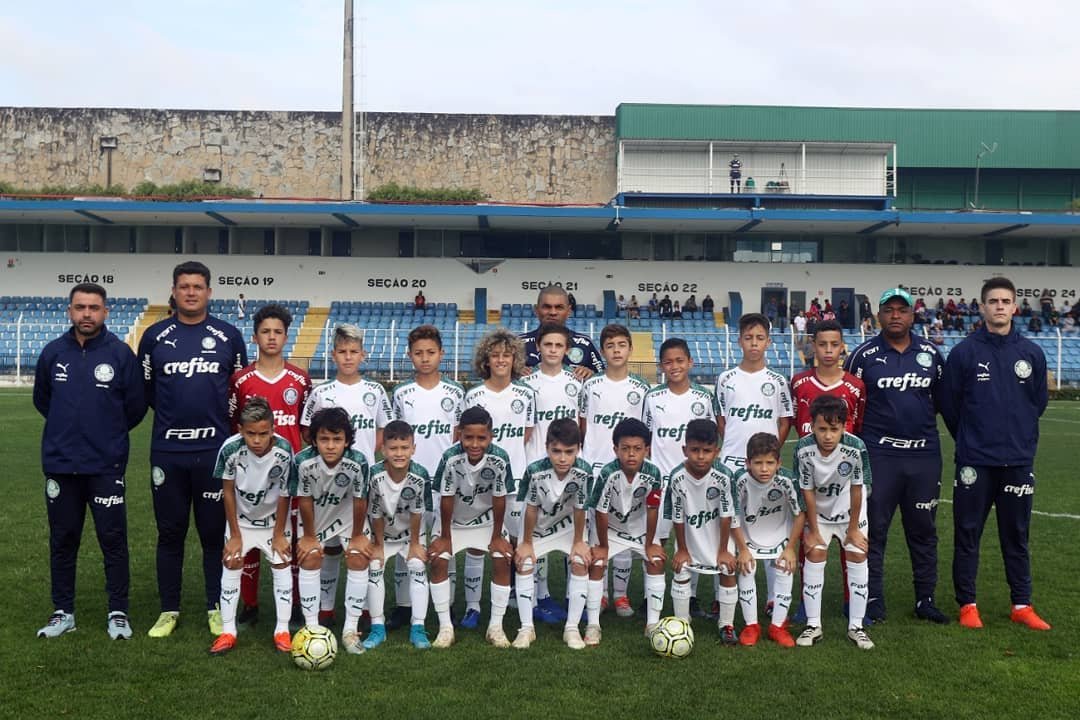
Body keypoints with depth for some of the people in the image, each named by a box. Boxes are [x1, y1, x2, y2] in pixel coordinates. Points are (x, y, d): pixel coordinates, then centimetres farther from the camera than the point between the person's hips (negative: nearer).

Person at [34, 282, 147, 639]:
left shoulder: (121, 353, -6)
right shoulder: (53, 352, 2)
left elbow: (135, 406, 1)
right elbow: (41, 399, 18)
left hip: (106, 465, -3)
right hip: (59, 464, 3)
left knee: (113, 539, 2)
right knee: (62, 539, 12)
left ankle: (118, 612, 13)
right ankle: (63, 611, 25)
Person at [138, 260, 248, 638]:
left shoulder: (228, 336, 2)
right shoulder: (155, 336, 3)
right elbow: (146, 389, 13)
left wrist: (216, 418, 7)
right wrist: (176, 414, 10)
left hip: (215, 451, -1)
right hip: (167, 452, 1)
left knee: (215, 533, 7)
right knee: (170, 533, 10)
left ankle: (217, 609, 19)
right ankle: (169, 610, 22)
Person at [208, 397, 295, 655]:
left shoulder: (284, 451, -32)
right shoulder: (231, 449, -29)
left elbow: (284, 495, -19)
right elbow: (228, 491, -14)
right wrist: (235, 534, -8)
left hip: (273, 518, -1)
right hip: (240, 518, 1)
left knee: (282, 564, -1)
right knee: (231, 564, -2)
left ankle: (282, 631, 9)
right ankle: (228, 631, 9)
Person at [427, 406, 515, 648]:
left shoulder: (499, 459, -32)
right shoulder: (451, 458, -34)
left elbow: (499, 499, -19)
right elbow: (446, 499, -21)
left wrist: (497, 536, -10)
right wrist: (445, 536, -12)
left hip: (486, 517, 0)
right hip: (452, 519, 0)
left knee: (503, 561, -12)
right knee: (438, 560, -14)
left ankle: (496, 627, 3)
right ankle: (445, 627, -1)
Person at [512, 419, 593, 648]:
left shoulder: (583, 472, -34)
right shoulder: (535, 472, -35)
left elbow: (579, 509, -20)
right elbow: (531, 509, -20)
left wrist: (579, 542, -8)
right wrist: (526, 543, -10)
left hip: (567, 523, 0)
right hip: (536, 525, 0)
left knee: (580, 563, -13)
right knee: (523, 563, -12)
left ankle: (572, 628, 0)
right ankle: (526, 628, 1)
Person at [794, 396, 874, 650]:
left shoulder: (856, 448, -31)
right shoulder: (804, 449, -29)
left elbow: (857, 489, -18)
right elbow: (807, 492, -17)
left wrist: (853, 528, -9)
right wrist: (813, 530, -9)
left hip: (849, 508, 0)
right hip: (818, 510, 0)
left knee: (857, 555, -4)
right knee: (815, 553, -5)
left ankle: (856, 626, 7)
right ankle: (813, 625, 4)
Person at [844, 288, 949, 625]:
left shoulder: (931, 354, 7)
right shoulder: (864, 355, -2)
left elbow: (941, 398, 17)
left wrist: (921, 422, 8)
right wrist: (859, 441, 1)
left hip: (924, 455, 3)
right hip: (879, 455, -3)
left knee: (923, 529, 11)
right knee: (873, 529, 2)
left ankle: (925, 598, 22)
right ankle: (873, 599, 12)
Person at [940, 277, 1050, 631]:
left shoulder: (1032, 353, 4)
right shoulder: (964, 352, -3)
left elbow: (1038, 402, 14)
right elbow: (949, 404, 3)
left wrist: (1019, 438, 14)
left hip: (1019, 461, 2)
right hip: (974, 461, -2)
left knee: (1016, 535, 11)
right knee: (967, 534, 4)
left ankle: (1022, 605, 22)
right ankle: (967, 604, 15)